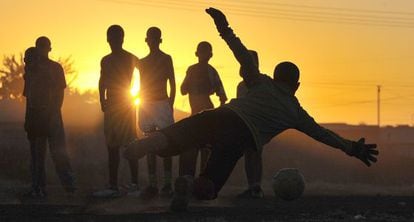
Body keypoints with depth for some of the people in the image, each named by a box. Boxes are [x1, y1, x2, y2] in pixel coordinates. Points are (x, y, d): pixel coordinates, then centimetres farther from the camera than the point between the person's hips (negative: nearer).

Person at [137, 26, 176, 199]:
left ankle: (167, 184, -6)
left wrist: (170, 106, -9)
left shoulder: (166, 59, 2)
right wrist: (141, 107, 10)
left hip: (162, 103, -5)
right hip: (146, 105, 5)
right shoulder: (142, 62, 15)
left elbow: (173, 85, -1)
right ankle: (152, 185, 1)